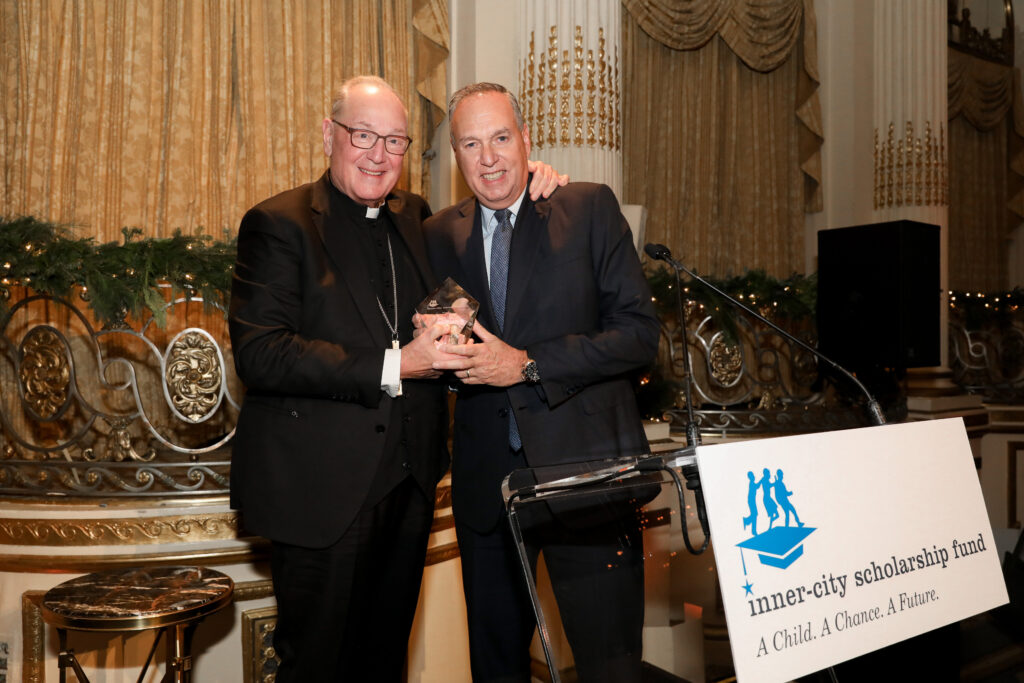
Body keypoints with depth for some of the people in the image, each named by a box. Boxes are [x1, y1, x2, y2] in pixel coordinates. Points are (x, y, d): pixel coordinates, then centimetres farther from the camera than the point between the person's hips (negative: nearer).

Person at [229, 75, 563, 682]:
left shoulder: (416, 218, 11)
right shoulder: (279, 224, -8)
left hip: (409, 483, 6)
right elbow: (258, 354, -18)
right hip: (322, 489, -5)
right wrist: (393, 367, -23)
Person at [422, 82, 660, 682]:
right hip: (485, 475, 4)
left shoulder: (591, 208, -1)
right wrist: (439, 345, -8)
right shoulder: (439, 235, 9)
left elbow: (641, 333, -8)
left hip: (585, 463, -3)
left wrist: (528, 365, -14)